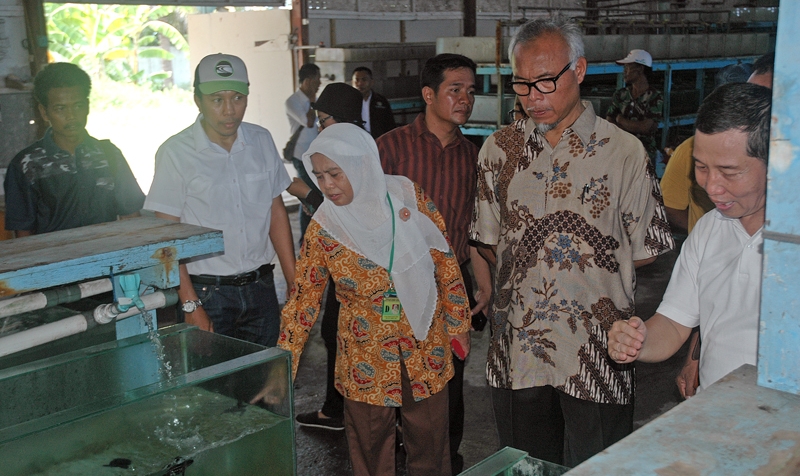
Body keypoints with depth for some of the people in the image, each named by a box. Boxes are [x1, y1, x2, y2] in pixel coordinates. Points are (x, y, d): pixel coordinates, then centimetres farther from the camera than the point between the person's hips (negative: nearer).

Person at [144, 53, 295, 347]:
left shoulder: (262, 141, 5)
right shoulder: (176, 152, -9)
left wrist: (295, 283, 8)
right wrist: (190, 305, -12)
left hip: (261, 287, 4)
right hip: (208, 293, -4)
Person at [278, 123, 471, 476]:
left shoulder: (410, 200, -9)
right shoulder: (323, 228, -10)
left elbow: (446, 265, 0)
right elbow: (303, 300, -5)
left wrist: (457, 324, 5)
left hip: (425, 351, 1)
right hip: (365, 361, 0)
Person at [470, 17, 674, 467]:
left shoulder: (624, 152, -6)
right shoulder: (500, 148, 5)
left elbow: (646, 251, -1)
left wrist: (587, 261, -3)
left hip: (597, 354, -3)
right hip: (517, 351, 3)